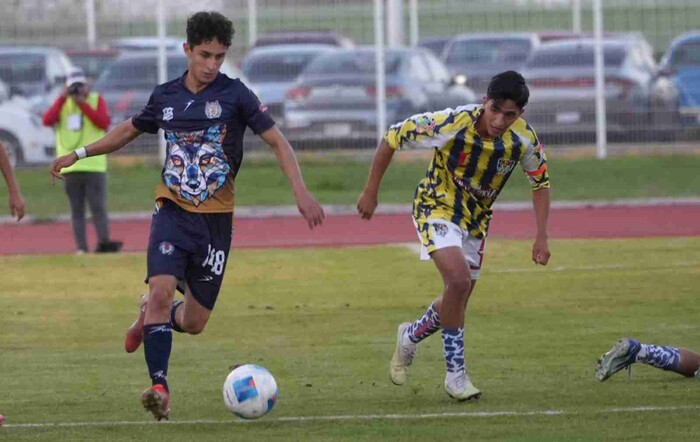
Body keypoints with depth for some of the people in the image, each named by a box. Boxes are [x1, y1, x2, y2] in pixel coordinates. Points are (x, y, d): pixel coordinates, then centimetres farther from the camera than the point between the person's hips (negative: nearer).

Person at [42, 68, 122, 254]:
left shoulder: (96, 100, 7)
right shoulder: (62, 103, 12)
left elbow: (104, 123, -9)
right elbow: (47, 120, -4)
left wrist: (83, 104, -10)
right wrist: (63, 97, -8)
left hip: (94, 165, -2)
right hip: (70, 167, 2)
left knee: (98, 208, -9)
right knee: (76, 210, 1)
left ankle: (104, 242, -12)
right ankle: (81, 248, 0)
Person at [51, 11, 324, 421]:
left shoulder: (235, 94, -6)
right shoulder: (166, 96, 4)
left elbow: (277, 141, -8)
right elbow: (130, 129, 23)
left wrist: (301, 190, -21)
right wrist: (80, 153, 22)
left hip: (216, 218, -1)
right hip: (173, 211, 1)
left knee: (194, 322, 4)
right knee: (162, 287, -24)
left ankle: (151, 314, 39)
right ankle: (159, 386, -22)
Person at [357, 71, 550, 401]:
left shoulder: (524, 139, -18)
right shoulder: (452, 124, -30)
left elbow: (540, 181, 1)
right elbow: (392, 137, -18)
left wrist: (541, 237, -7)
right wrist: (370, 192, -12)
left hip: (476, 219, 5)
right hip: (437, 208, -5)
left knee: (457, 298, 12)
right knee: (458, 279, -26)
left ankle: (410, 337, 44)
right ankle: (456, 374, -13)